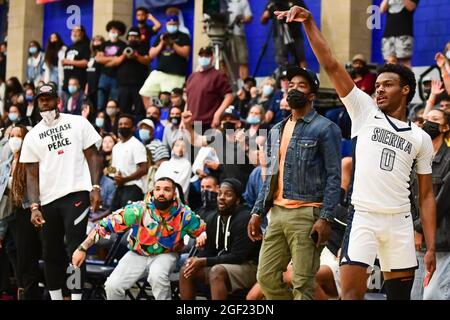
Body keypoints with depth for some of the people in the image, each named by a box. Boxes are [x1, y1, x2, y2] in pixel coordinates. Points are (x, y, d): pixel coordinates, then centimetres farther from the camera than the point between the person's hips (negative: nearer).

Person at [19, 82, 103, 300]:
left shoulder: (77, 123, 6)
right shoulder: (32, 136, 12)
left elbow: (93, 156, 5)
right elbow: (32, 174, 9)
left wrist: (95, 188, -7)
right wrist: (34, 206, -3)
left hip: (76, 193, -3)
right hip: (47, 200, 4)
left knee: (75, 248, -11)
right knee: (51, 252, 7)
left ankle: (76, 296, -12)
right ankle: (55, 297, 16)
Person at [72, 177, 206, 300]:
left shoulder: (184, 215, -19)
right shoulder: (138, 210, -22)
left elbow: (203, 231, -2)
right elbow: (105, 224, -18)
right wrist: (83, 248, -20)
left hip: (166, 255, -1)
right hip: (137, 254, 1)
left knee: (157, 276, -36)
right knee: (112, 285, -18)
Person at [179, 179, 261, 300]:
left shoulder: (244, 219, -16)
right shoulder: (212, 218, 8)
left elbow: (238, 256, -20)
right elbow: (208, 250, 13)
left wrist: (205, 262, -22)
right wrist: (196, 260, -11)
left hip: (247, 267, -8)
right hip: (220, 264, 8)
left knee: (217, 271, -35)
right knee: (186, 270, -10)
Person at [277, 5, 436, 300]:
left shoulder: (421, 138, 11)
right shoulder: (365, 111, 7)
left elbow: (427, 195, 10)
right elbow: (330, 65, -1)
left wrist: (431, 247, 2)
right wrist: (309, 23, -10)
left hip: (400, 222, 2)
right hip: (363, 218, -2)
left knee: (400, 295, 6)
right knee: (352, 291, -12)